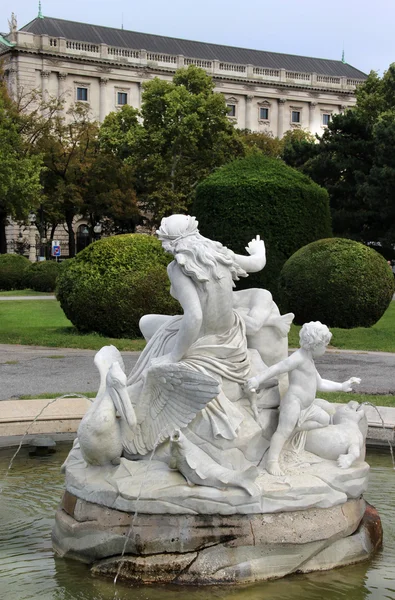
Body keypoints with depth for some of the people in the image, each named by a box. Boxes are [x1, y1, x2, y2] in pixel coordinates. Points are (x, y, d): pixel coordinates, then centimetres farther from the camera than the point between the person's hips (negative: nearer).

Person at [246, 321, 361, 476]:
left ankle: (295, 428, 4)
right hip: (293, 401, -10)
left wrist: (342, 386, 27)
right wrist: (258, 380, -30)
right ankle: (272, 461, -15)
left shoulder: (308, 360, 19)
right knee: (284, 430, -15)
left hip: (307, 405, 10)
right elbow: (278, 368, -22)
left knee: (325, 419, 13)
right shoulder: (298, 358, -13)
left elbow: (320, 383, 26)